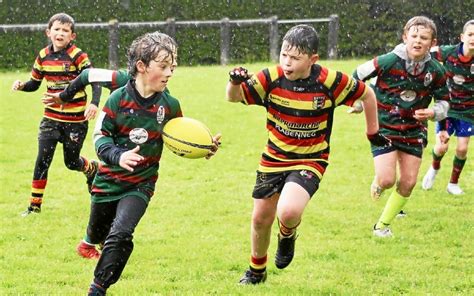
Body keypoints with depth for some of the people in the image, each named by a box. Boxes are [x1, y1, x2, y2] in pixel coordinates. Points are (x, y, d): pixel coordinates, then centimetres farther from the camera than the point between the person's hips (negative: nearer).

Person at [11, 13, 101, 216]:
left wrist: (94, 103, -33)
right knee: (42, 160, -7)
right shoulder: (43, 56, 1)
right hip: (51, 118, 3)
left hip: (76, 119, -3)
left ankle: (92, 168, 45)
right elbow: (34, 83, 12)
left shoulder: (77, 56, -13)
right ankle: (35, 204, 1)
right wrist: (21, 85, -10)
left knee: (72, 162, 10)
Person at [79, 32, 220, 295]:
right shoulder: (119, 99, -15)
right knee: (99, 230, 22)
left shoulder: (170, 105, -8)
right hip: (109, 180, 0)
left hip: (141, 184, 0)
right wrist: (118, 155, -29)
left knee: (121, 234, -22)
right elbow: (101, 135, -11)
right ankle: (89, 242, 63)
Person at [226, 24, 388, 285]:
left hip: (310, 161, -3)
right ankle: (256, 271, 42)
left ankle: (287, 235, 11)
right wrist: (235, 82, -35)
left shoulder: (329, 81, -20)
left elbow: (367, 94, -4)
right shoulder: (271, 78, -15)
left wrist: (373, 131, 7)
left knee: (288, 212, -29)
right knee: (260, 219, 13)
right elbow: (234, 97, -11)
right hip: (273, 159, 3)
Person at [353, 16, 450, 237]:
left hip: (414, 131, 4)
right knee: (387, 180, -15)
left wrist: (433, 113, -15)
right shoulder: (388, 62, -19)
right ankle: (378, 182, 24)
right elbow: (357, 77, -5)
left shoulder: (436, 71, -9)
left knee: (408, 183, 4)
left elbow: (443, 102, 6)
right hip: (384, 128, -4)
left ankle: (383, 225, 22)